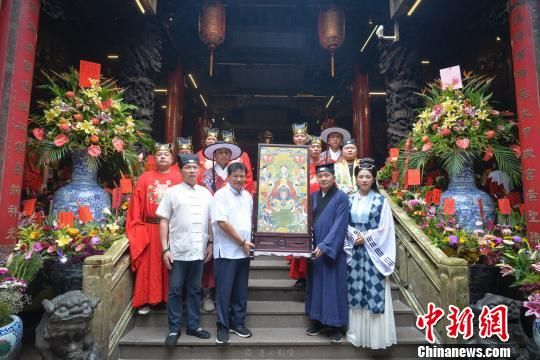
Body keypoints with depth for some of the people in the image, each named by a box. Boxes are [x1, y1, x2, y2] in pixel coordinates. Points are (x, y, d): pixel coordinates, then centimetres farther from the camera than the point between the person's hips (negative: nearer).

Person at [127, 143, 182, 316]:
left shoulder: (179, 178, 1)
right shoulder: (144, 178, 7)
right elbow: (136, 204, 4)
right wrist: (137, 227, -3)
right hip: (149, 229, 1)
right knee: (149, 265, 8)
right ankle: (147, 300, 20)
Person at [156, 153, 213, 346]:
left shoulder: (206, 193, 7)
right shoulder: (172, 192, -1)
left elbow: (210, 221, 12)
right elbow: (164, 222, -3)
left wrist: (210, 244, 7)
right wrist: (165, 249, -7)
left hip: (198, 251, 3)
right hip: (177, 251, -3)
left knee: (194, 290, 13)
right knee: (175, 291, 7)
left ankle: (193, 325, 26)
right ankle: (174, 329, 21)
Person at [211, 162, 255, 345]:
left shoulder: (248, 196, 11)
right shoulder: (221, 195, -8)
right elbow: (222, 222, -16)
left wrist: (247, 243, 8)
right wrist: (242, 242, -13)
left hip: (243, 251, 6)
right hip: (226, 251, -6)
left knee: (241, 290, 13)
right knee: (224, 290, 2)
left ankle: (238, 323, 26)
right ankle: (223, 326, 16)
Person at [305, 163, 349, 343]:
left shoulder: (342, 197, -9)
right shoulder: (313, 197, 9)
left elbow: (339, 226, -16)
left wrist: (325, 246, -22)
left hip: (333, 251, -5)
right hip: (315, 249, 5)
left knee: (334, 286, 2)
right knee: (316, 284, 12)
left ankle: (336, 325, 16)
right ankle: (317, 321, 26)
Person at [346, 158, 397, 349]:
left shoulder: (381, 200, -2)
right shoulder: (350, 200, 6)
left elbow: (385, 228, -5)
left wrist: (366, 237, -12)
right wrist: (355, 236, -12)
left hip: (373, 252, -2)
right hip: (355, 251, 3)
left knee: (374, 290, -1)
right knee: (355, 289, 8)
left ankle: (375, 334, 13)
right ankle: (356, 330, 22)